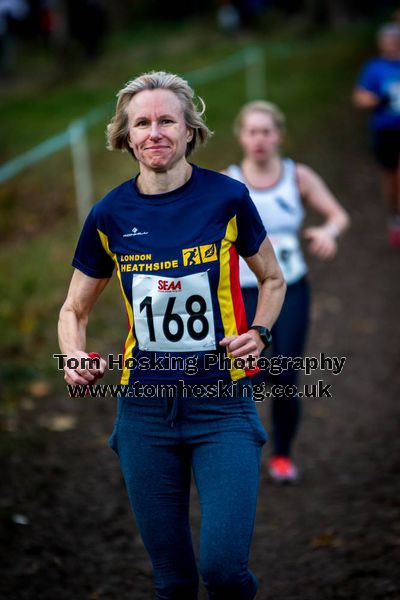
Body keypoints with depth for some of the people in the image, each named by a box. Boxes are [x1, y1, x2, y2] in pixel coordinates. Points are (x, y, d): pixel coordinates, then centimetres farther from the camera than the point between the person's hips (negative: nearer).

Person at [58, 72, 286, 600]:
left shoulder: (228, 198, -4)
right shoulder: (110, 215, 1)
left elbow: (273, 280, 12)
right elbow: (74, 309, 14)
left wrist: (259, 333, -7)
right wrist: (75, 357, -7)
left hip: (222, 402, -2)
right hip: (145, 408, 2)